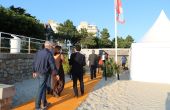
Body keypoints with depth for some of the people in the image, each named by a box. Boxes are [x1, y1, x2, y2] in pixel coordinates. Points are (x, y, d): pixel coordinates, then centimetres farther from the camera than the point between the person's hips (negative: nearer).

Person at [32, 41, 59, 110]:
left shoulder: (38, 52, 5)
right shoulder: (49, 54, -15)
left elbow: (34, 62, 12)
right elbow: (53, 65, -15)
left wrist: (34, 71, 23)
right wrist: (56, 74, -6)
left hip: (38, 73, 7)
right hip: (44, 74, -7)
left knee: (44, 87, 19)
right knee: (40, 89, -2)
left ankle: (44, 103, 30)